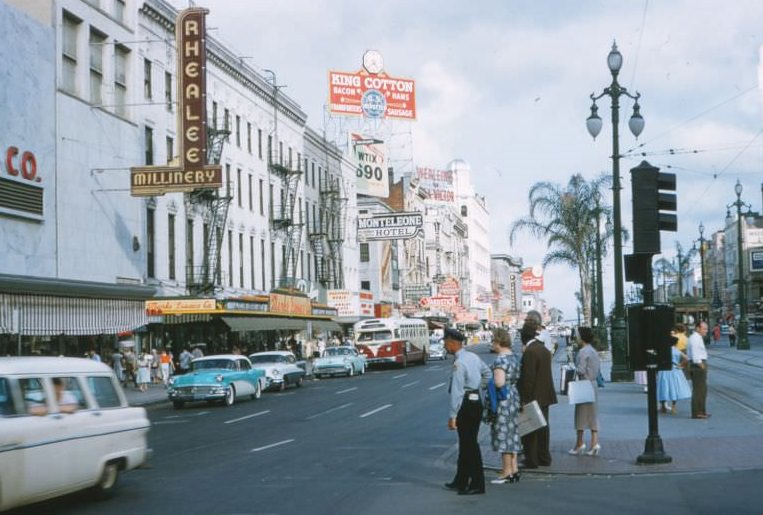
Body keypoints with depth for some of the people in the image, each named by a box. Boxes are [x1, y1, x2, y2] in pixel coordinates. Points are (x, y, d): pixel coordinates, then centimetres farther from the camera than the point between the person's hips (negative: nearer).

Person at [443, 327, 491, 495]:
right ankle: (461, 481, 26)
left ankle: (477, 485, 1)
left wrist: (452, 416, -20)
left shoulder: (458, 364, -19)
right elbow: (487, 373, 23)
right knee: (466, 443, 16)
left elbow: (456, 392, -22)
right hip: (477, 401, 9)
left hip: (466, 405, -9)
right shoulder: (473, 356, 8)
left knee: (469, 444, -3)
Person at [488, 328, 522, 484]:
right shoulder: (513, 357, 10)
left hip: (503, 400, -9)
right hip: (514, 397, 9)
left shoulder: (500, 360, -18)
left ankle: (507, 472, 3)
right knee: (512, 434, 14)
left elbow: (499, 383, -26)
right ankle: (514, 470, 18)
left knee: (503, 434, -2)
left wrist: (490, 382, -9)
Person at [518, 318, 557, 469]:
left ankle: (531, 460, 0)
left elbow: (528, 377, -21)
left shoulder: (530, 352, -19)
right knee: (543, 426, 14)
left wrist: (525, 399, -18)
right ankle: (544, 458, 21)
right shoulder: (544, 349, 10)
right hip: (545, 395, 9)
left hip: (533, 396, -9)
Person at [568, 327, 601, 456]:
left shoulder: (583, 352, -15)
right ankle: (595, 442, 4)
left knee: (581, 414, 0)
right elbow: (599, 367, 15)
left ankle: (580, 443, 5)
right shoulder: (594, 351, 12)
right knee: (593, 414, 8)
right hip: (593, 384, 8)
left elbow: (580, 370, -18)